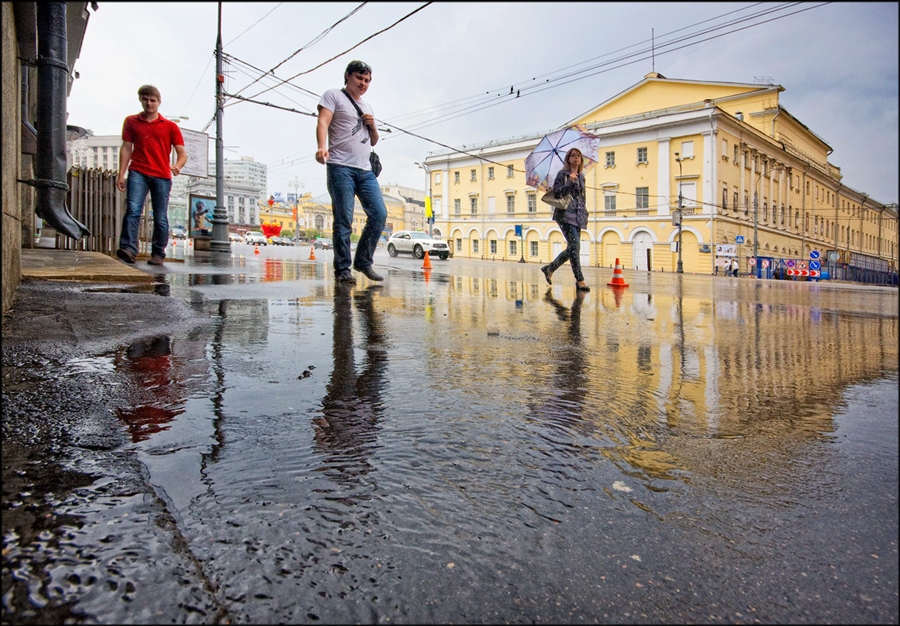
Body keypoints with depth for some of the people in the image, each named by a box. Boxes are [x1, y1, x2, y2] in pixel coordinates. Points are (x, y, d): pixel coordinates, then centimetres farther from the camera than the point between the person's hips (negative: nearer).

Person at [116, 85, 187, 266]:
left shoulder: (170, 126, 10)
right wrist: (121, 174, 4)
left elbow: (182, 153, 5)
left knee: (161, 218, 0)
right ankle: (128, 249, -23)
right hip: (138, 173, 1)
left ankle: (158, 254, 9)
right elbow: (126, 148, 12)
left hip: (162, 176, 0)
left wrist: (177, 166, -18)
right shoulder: (131, 122, 13)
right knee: (132, 210, -16)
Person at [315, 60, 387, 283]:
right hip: (340, 168, -6)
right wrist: (321, 147, -28)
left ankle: (363, 261, 8)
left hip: (365, 170, 6)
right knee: (343, 220, -9)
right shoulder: (333, 96, 8)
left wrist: (372, 126, 8)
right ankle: (342, 269, -3)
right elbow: (322, 123, -8)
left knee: (379, 214, -4)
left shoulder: (367, 106, 27)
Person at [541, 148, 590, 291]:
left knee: (572, 248, 7)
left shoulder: (581, 176, 18)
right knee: (574, 246, -15)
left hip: (577, 215, 7)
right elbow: (556, 193, -10)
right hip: (565, 214, -7)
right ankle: (580, 280, -14)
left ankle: (549, 269, 24)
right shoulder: (562, 174, 0)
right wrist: (570, 182, -19)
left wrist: (584, 212, 20)